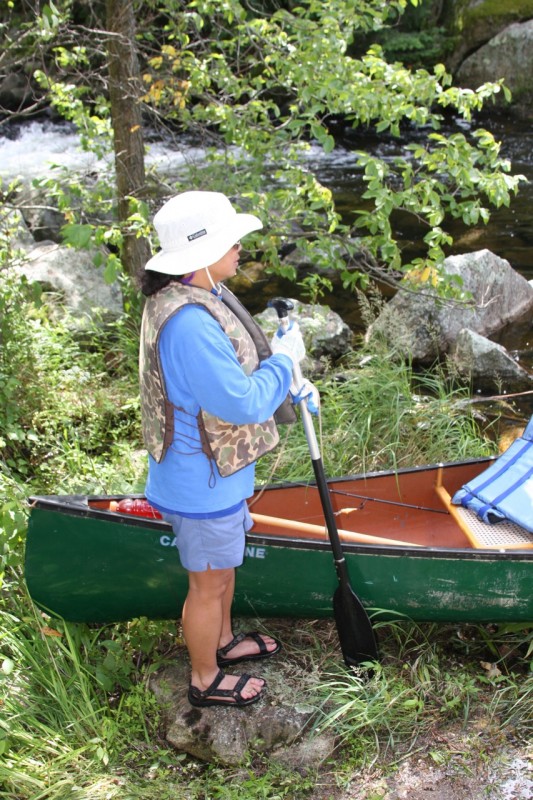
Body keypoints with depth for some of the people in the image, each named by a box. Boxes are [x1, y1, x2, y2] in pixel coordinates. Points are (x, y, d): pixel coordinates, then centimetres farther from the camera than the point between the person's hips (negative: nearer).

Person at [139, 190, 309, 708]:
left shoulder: (181, 298, 1)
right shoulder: (188, 323, -34)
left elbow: (226, 372, 14)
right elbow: (243, 403, -32)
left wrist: (286, 379, 5)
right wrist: (284, 359, -16)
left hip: (208, 467, 10)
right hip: (204, 482, -10)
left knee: (223, 565, 29)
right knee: (209, 583, 11)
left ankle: (222, 641, 52)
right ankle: (205, 681, 34)